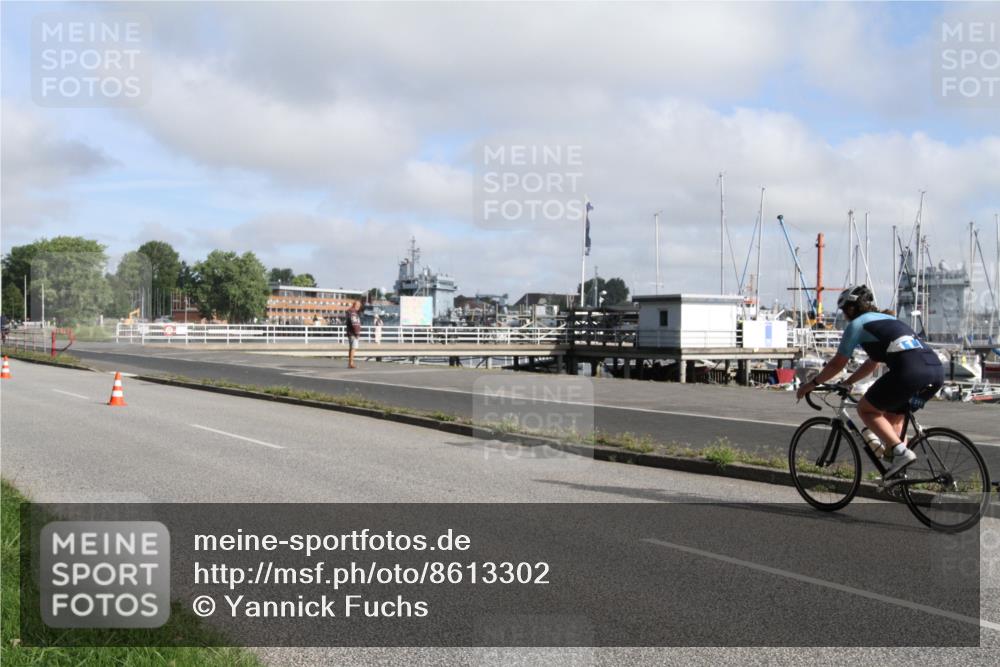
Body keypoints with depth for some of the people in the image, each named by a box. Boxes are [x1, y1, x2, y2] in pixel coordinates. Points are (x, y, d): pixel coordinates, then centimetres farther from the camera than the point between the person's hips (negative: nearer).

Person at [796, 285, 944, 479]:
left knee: (866, 409, 8)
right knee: (893, 415, 26)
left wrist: (812, 384, 27)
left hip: (911, 371, -8)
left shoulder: (857, 324, 11)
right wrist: (847, 382, 48)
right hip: (937, 369, 8)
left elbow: (837, 364, 14)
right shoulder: (887, 319, 34)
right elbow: (872, 363, 41)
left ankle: (900, 451, -7)